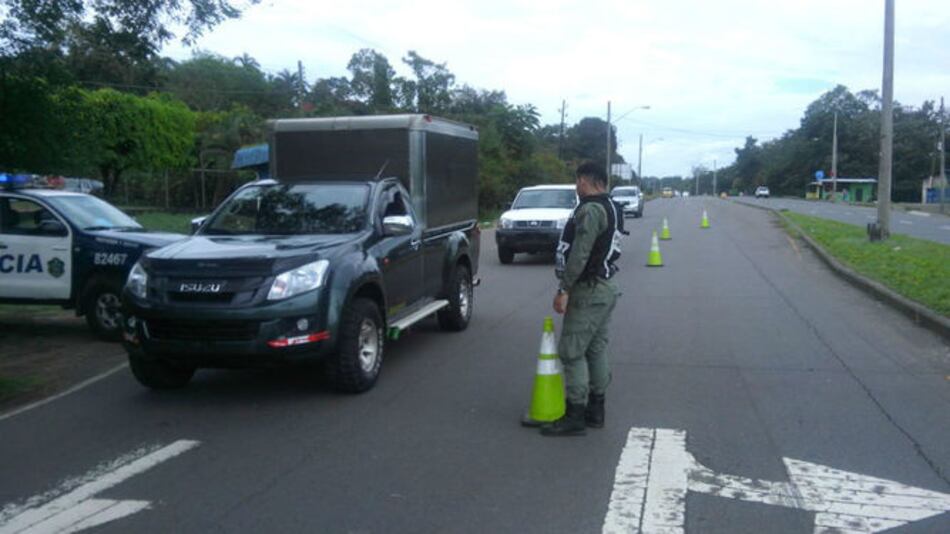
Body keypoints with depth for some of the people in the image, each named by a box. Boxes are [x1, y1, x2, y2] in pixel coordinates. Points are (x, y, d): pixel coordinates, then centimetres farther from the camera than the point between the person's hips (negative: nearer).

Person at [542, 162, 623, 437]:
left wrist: (564, 289, -20)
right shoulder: (611, 209, 15)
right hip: (606, 287, 10)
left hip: (589, 291, -10)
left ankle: (575, 417, -4)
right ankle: (596, 411, 22)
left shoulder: (590, 210, -17)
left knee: (572, 352, -6)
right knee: (596, 350, 15)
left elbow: (580, 254, -24)